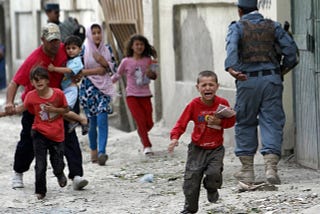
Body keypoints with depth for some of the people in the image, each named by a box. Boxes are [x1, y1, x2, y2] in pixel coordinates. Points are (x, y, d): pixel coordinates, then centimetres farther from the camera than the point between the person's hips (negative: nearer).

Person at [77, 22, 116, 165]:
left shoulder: (106, 50, 8)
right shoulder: (83, 50, -2)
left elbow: (112, 68, 11)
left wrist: (104, 62, -8)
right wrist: (97, 70, -10)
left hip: (104, 88, 1)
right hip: (88, 87, -1)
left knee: (102, 119, -14)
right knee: (92, 122, 3)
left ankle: (101, 152, -22)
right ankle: (94, 152, 17)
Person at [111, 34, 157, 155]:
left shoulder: (148, 60, 2)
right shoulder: (126, 61, -2)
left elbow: (154, 76, 13)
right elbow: (117, 76, 11)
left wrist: (151, 74, -9)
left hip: (145, 95, 2)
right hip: (132, 95, -2)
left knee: (149, 123, 0)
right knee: (141, 121, -15)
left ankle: (142, 134, 33)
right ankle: (147, 146, -7)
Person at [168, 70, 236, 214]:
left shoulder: (222, 103, -7)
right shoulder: (194, 105, -9)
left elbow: (231, 121, 1)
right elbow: (181, 123, -9)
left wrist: (220, 122, -19)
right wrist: (175, 137, -24)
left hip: (216, 148, -1)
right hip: (197, 148, 1)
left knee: (214, 173, -20)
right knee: (192, 177, -2)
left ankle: (212, 189, 17)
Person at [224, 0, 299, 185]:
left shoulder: (237, 27, 4)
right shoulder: (273, 26, 11)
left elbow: (232, 46, -17)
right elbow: (290, 47, 1)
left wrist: (231, 68, -32)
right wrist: (286, 66, 17)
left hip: (248, 80, -1)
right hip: (272, 79, 1)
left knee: (245, 123, 12)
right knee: (272, 122, 1)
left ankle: (247, 169, 14)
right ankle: (271, 167, -15)